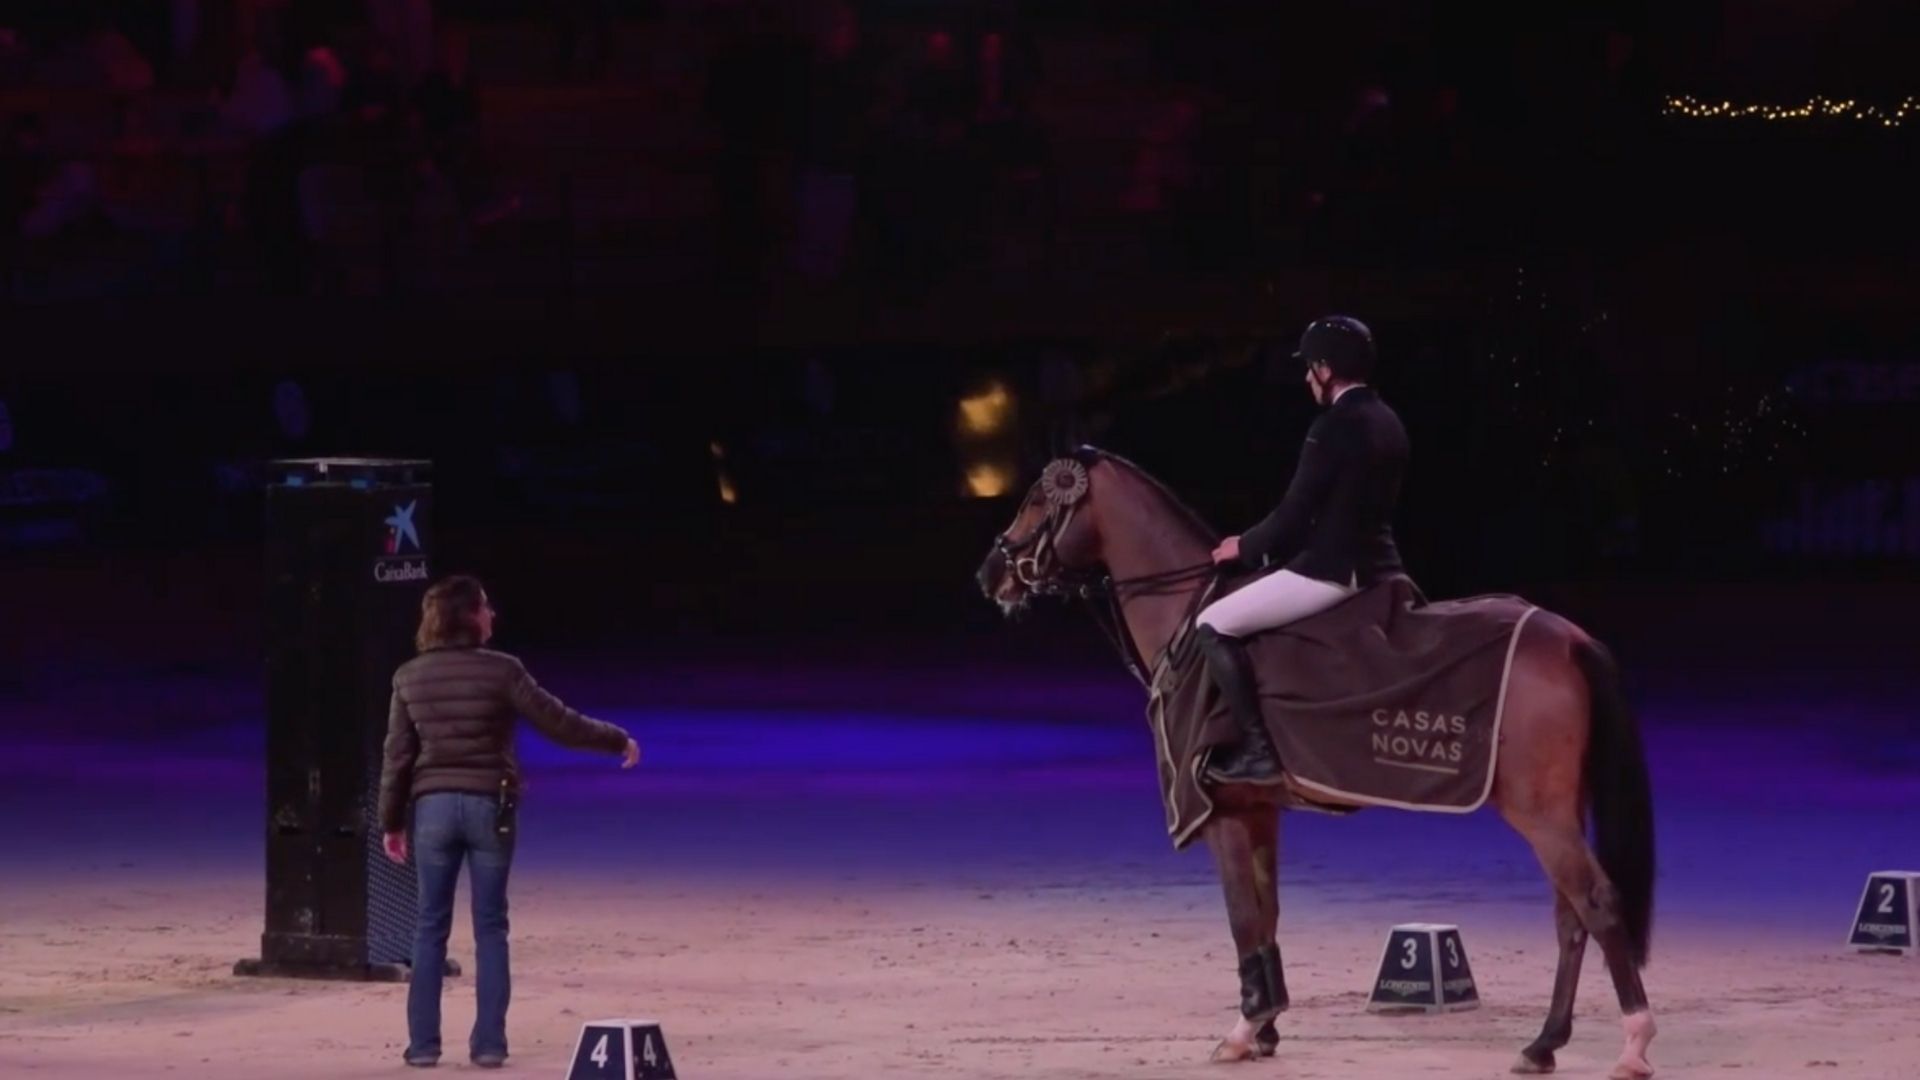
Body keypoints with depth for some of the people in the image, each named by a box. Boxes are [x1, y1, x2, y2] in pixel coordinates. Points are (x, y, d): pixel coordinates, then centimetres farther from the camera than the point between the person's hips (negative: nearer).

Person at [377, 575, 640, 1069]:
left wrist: (392, 821, 13)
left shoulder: (410, 677, 0)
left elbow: (398, 755, 4)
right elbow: (558, 723, -5)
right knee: (490, 929, 5)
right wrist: (618, 740, 9)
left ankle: (423, 1042, 5)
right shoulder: (500, 670, -10)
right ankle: (489, 1042, 4)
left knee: (431, 929, 8)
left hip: (435, 806, 2)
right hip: (489, 806, -2)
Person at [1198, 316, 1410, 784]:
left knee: (1214, 625, -4)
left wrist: (1246, 548, 3)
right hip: (1377, 566, 10)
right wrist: (1262, 544, 22)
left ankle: (1257, 750, -8)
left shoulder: (1334, 428, -18)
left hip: (1332, 570, -10)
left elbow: (1295, 513, -16)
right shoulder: (1388, 424, 10)